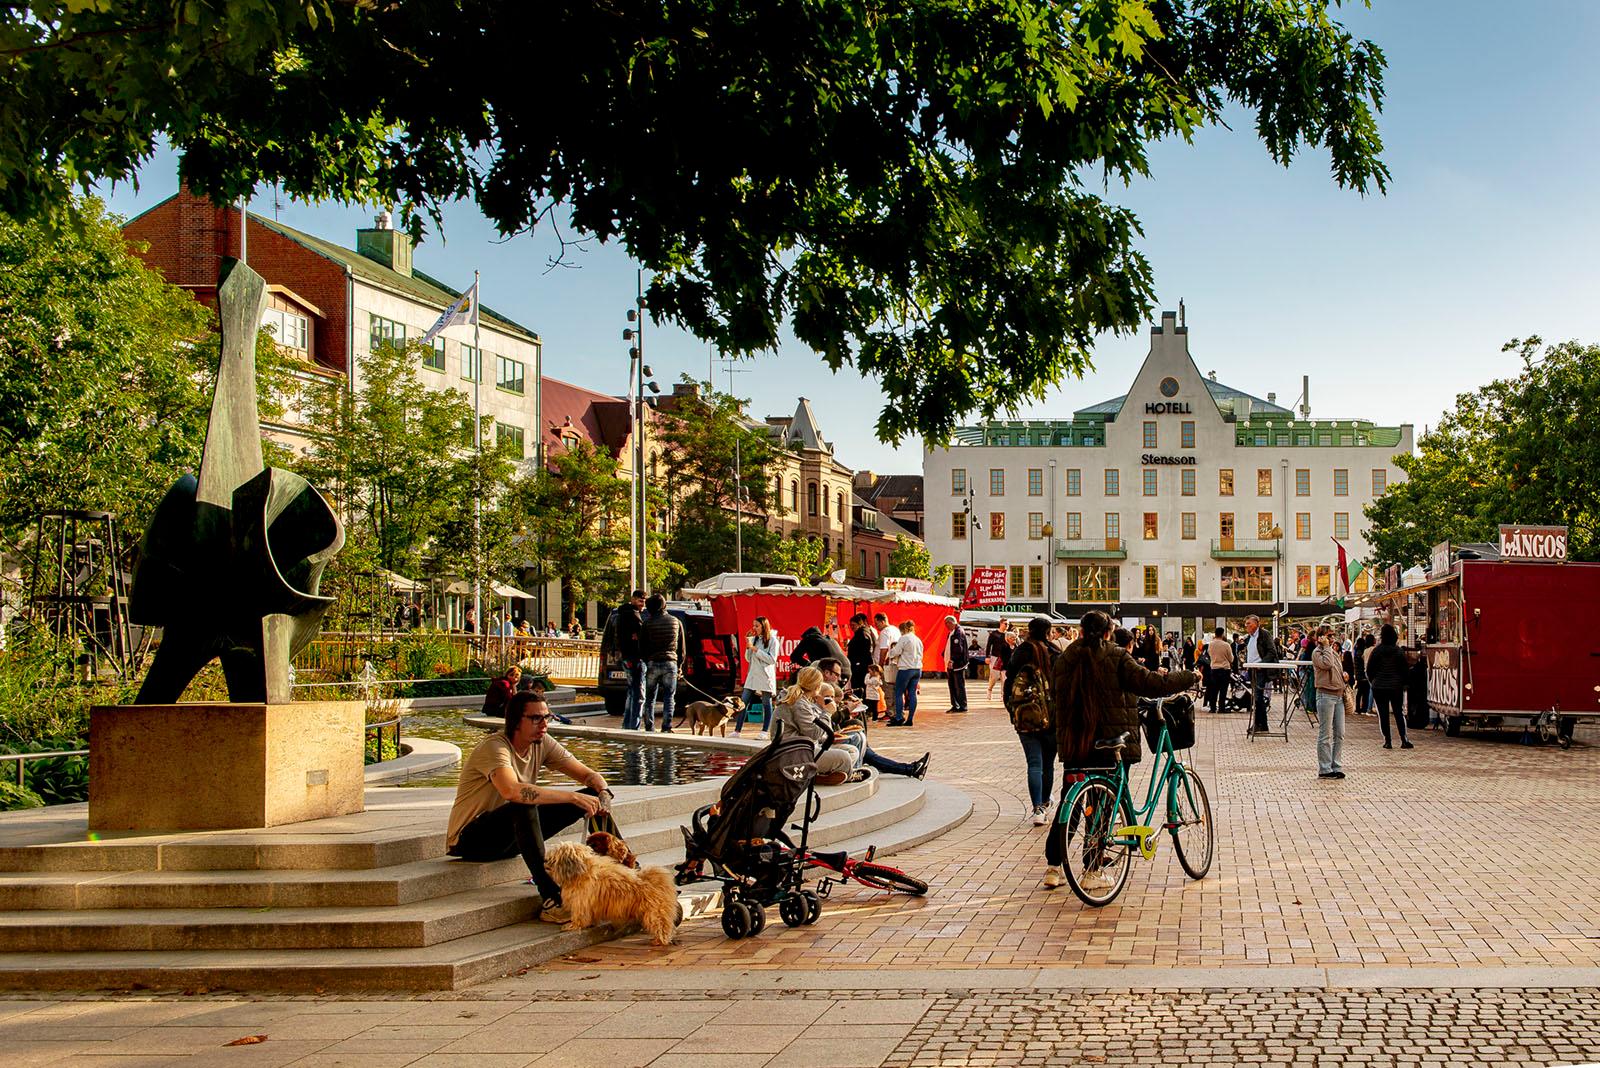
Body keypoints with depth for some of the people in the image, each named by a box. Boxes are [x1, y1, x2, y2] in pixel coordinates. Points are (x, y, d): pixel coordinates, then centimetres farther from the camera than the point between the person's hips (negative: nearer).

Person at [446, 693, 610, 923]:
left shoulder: (542, 744, -1)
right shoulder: (495, 747, -24)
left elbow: (589, 775, 1)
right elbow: (512, 791, -44)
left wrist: (603, 792, -24)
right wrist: (572, 797, -43)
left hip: (515, 834, 8)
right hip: (471, 840, -7)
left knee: (593, 795, -4)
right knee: (524, 806, -40)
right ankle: (551, 900, -44)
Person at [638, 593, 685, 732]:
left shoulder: (648, 623, -1)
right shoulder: (676, 622, 7)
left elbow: (641, 648, 3)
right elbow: (682, 647, 12)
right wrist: (679, 663, 21)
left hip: (652, 663, -1)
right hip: (670, 663, 1)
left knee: (650, 698, 8)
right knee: (669, 698, 3)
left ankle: (649, 728, 6)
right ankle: (666, 727, -5)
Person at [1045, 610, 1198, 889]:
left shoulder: (1065, 659, 4)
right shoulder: (1115, 657, -8)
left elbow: (1055, 699, 13)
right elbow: (1150, 684, -14)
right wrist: (1189, 677, -2)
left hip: (1072, 745, 4)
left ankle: (1053, 867, 13)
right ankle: (1092, 871, 5)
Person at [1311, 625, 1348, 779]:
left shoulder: (1334, 651, 19)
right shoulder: (1317, 652, -7)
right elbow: (1327, 664, -25)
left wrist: (1344, 674, 9)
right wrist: (1326, 647, -16)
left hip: (1339, 695, 8)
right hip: (1326, 695, -8)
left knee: (1339, 734, 9)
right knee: (1325, 735, -4)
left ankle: (1335, 766, 16)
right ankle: (1324, 769, -1)